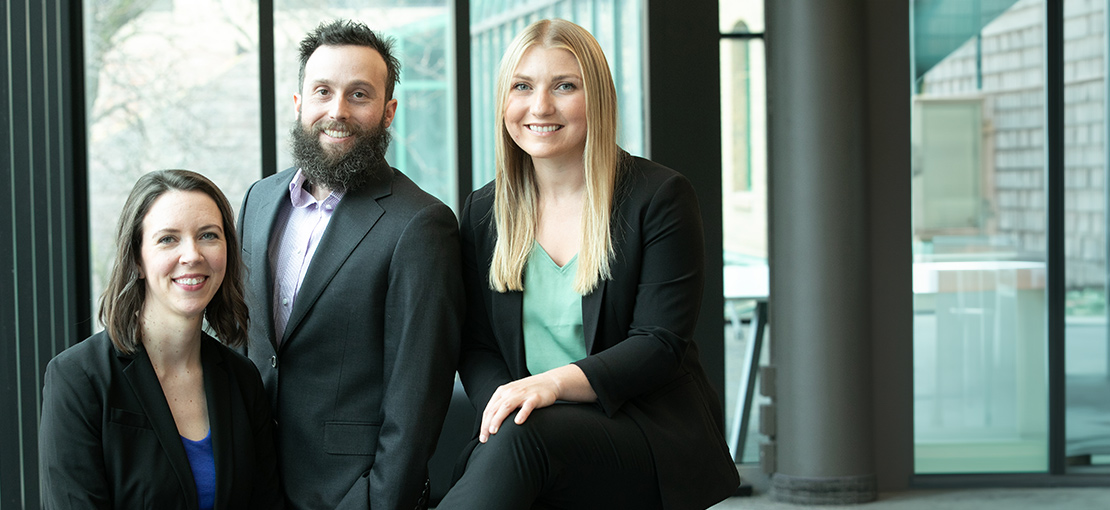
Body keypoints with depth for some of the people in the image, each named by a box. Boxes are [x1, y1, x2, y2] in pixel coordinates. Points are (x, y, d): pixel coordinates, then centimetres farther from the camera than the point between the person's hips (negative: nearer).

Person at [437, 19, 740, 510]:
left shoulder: (660, 196, -2)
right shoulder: (483, 211, 12)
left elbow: (660, 343, -8)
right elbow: (476, 345, 11)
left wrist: (554, 383, -24)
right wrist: (502, 404, -12)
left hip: (650, 441, -3)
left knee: (522, 440, -35)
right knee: (496, 447, -36)